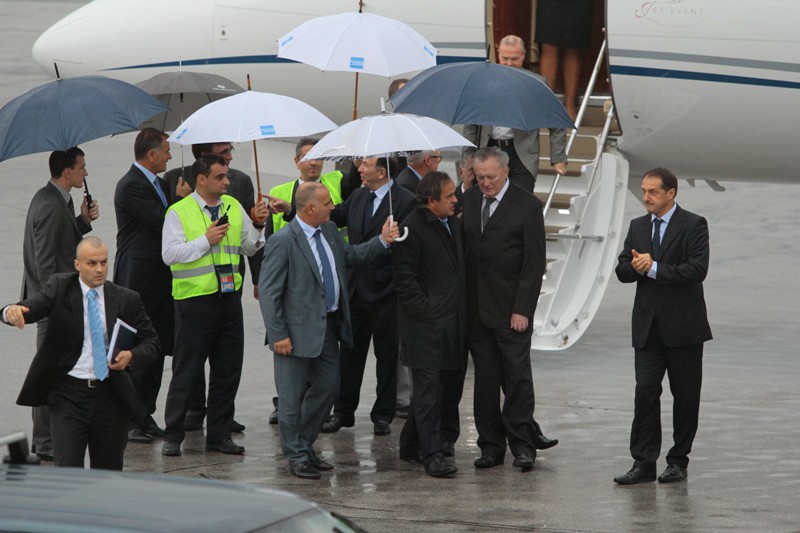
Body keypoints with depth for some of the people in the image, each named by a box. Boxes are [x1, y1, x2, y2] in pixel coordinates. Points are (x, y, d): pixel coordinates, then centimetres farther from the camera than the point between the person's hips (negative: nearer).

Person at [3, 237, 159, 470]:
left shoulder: (126, 300, 4)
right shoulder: (60, 287, 0)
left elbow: (151, 343, 9)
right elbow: (33, 306, -15)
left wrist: (131, 355, -14)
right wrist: (13, 311, -40)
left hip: (110, 397, 2)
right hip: (68, 395, -2)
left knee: (109, 474, 8)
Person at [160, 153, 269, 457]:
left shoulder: (233, 207, 11)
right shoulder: (179, 212, -5)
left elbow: (250, 248, 16)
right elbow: (169, 253, -13)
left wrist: (258, 226, -1)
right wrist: (206, 241, -16)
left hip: (229, 296, 5)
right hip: (194, 298, -5)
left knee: (228, 369, 7)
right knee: (186, 371, -1)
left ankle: (219, 435, 16)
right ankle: (172, 437, 7)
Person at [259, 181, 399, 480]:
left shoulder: (330, 231, 7)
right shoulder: (283, 242, -17)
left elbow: (349, 256, 24)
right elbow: (269, 293, -16)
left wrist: (382, 241, 9)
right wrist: (278, 335, -18)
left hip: (329, 326, 8)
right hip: (299, 331, -8)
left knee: (328, 388, 15)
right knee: (293, 397, 3)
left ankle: (303, 446, 31)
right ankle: (296, 457, 15)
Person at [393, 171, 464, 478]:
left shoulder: (453, 223, 14)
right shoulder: (412, 228, -11)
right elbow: (405, 277, -13)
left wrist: (463, 310, 16)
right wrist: (425, 308, -16)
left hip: (452, 322, 8)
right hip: (426, 323, -8)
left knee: (449, 385, 11)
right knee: (428, 387, -7)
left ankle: (411, 444, 23)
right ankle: (432, 455, -7)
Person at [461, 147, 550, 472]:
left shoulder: (527, 206, -5)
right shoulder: (468, 201, 9)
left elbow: (534, 263, -6)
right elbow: (461, 250, 11)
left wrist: (523, 309, -12)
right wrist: (461, 303, 2)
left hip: (511, 309, -4)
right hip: (475, 308, 4)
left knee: (517, 375, -3)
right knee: (485, 378, 5)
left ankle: (522, 445, 3)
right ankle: (491, 445, 10)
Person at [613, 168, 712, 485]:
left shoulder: (693, 225, -5)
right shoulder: (638, 227, 12)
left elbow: (698, 268, -17)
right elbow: (622, 270, 11)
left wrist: (654, 268, -17)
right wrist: (635, 267, -12)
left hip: (683, 327, -4)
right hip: (648, 326, 4)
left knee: (685, 395, 4)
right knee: (645, 392, -5)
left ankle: (678, 461, 14)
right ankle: (643, 463, -5)